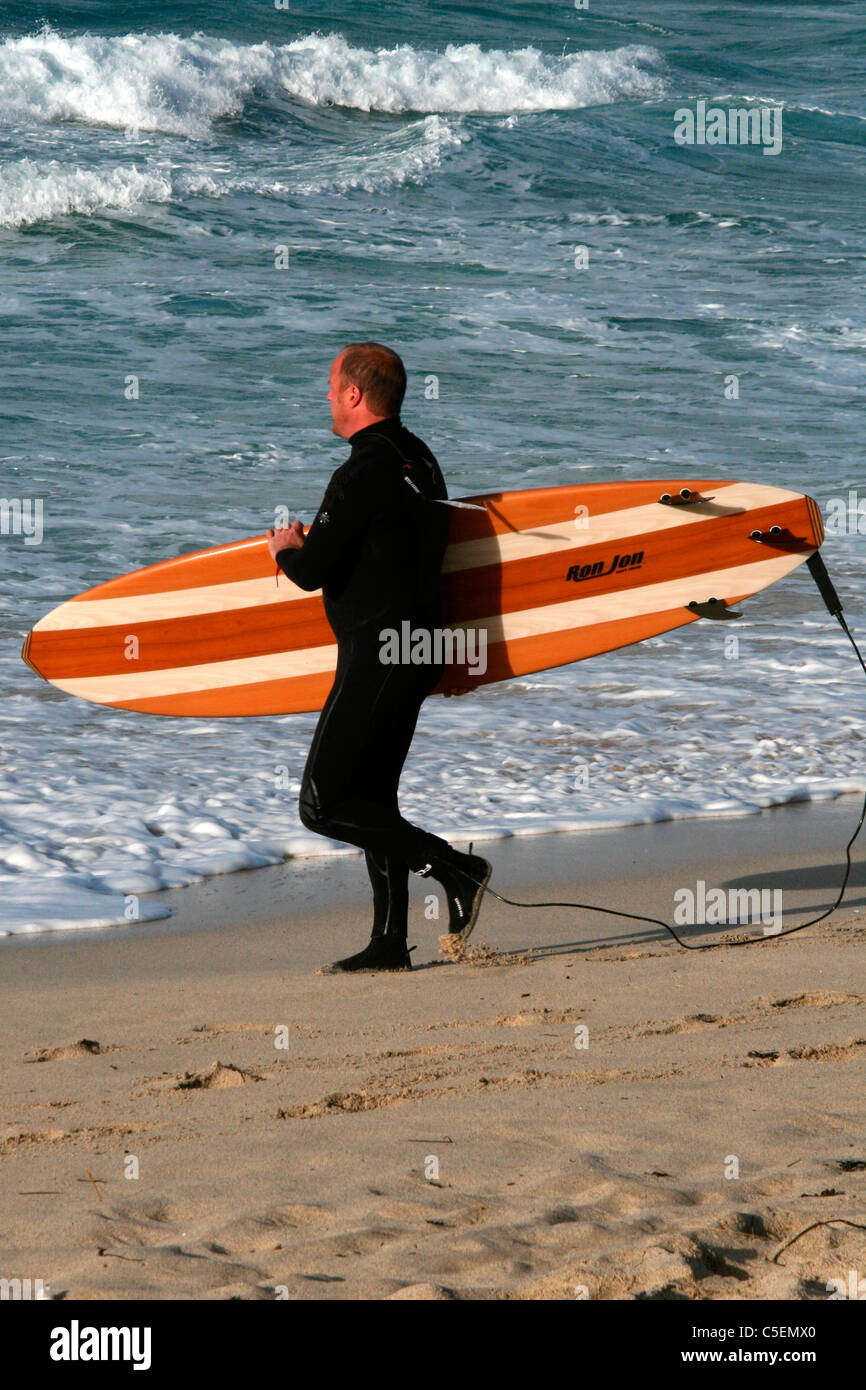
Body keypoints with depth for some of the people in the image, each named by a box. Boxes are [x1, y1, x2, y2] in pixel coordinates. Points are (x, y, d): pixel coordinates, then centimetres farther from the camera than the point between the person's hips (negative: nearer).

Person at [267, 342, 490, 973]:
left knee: (323, 805, -8)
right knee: (371, 799, 14)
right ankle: (390, 944, 13)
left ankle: (454, 867, -11)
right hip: (416, 655, 10)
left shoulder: (365, 472, -17)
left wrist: (286, 548, 5)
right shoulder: (421, 460, 13)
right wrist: (311, 545, 18)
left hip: (376, 655, -10)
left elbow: (313, 571, -18)